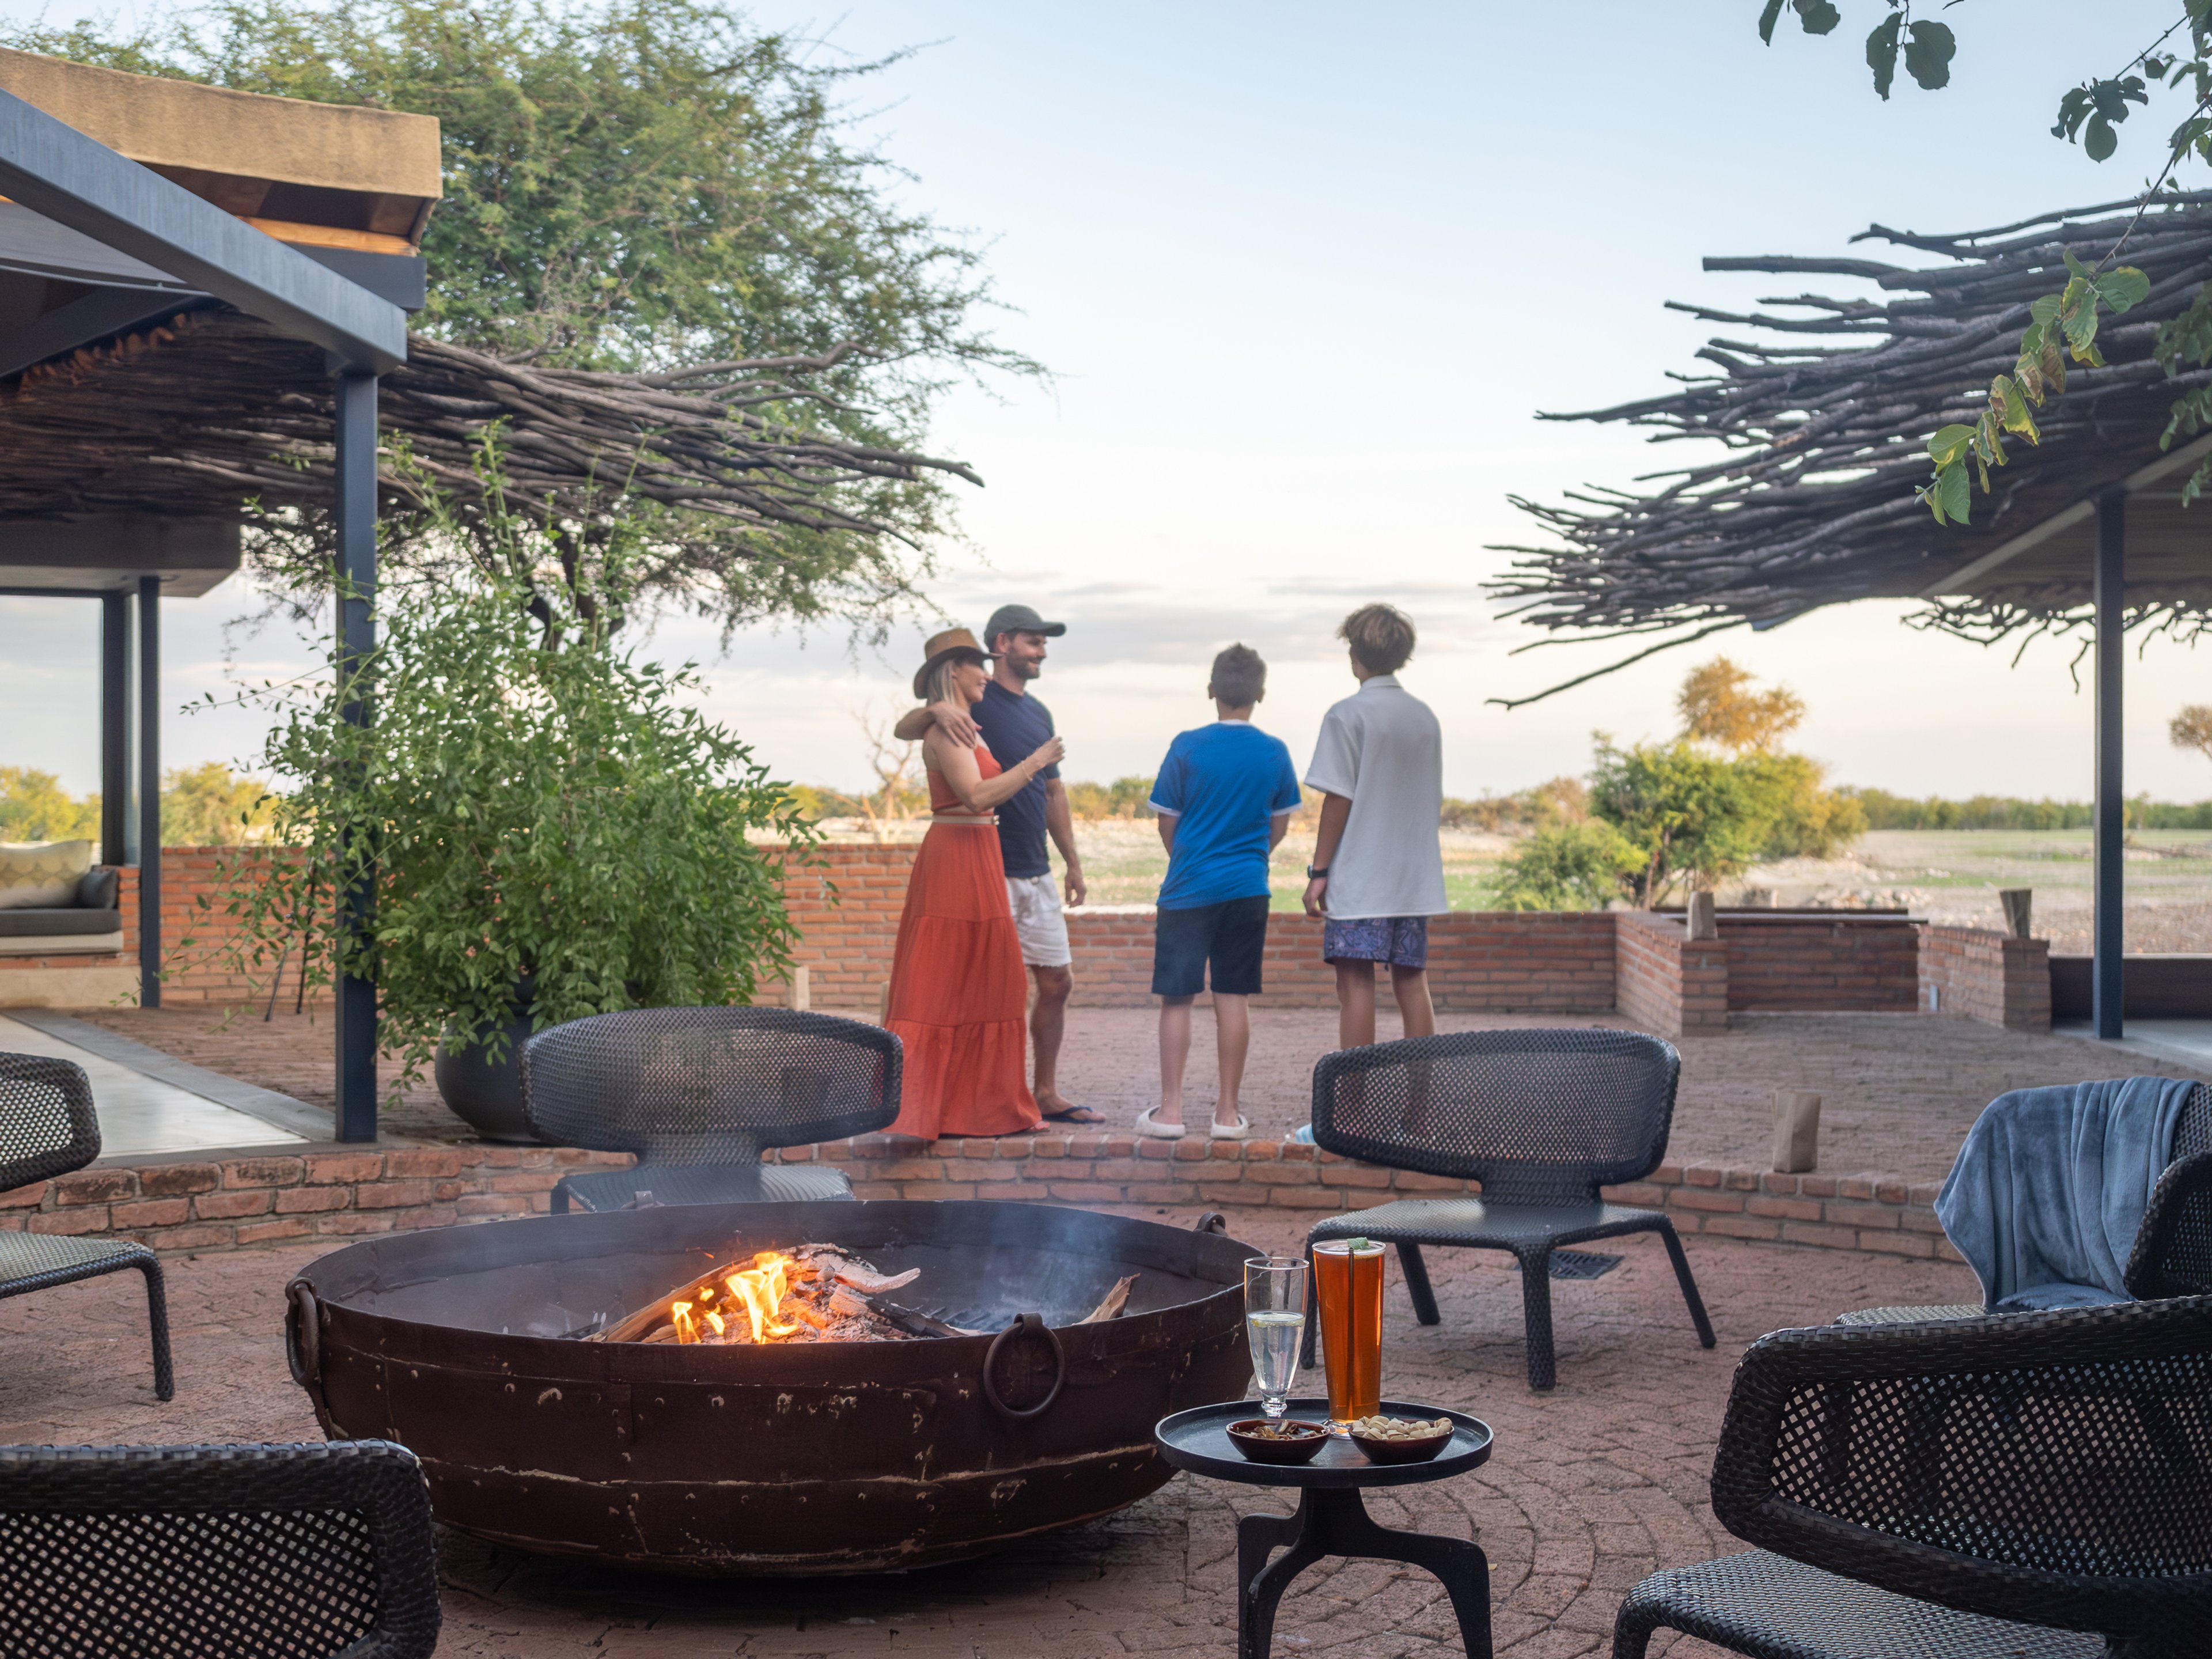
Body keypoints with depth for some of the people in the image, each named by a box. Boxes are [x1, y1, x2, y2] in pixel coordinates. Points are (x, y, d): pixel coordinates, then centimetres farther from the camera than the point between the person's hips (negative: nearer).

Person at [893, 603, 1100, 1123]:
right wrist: (937, 710, -40)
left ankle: (1047, 1095, 19)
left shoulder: (1039, 712, 16)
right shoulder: (975, 702, -7)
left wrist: (1073, 862, 19)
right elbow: (902, 729, -19)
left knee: (1057, 982, 9)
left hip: (1036, 874, 8)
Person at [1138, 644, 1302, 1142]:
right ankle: (1227, 1112, 8)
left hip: (1189, 889, -2)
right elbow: (1279, 826, 10)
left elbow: (1167, 824, 1)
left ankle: (1170, 1110, 2)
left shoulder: (1187, 748, -7)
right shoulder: (1274, 752, 1)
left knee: (1176, 998, 3)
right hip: (1247, 890, 2)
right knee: (1231, 998, 5)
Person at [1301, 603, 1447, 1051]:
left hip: (1358, 880, -6)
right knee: (1412, 982, 8)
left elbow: (1338, 799, -11)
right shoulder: (1425, 717, 10)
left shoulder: (1347, 716, -8)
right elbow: (1434, 802, 15)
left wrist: (1318, 872, -6)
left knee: (1355, 982, -4)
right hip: (1415, 880, 6)